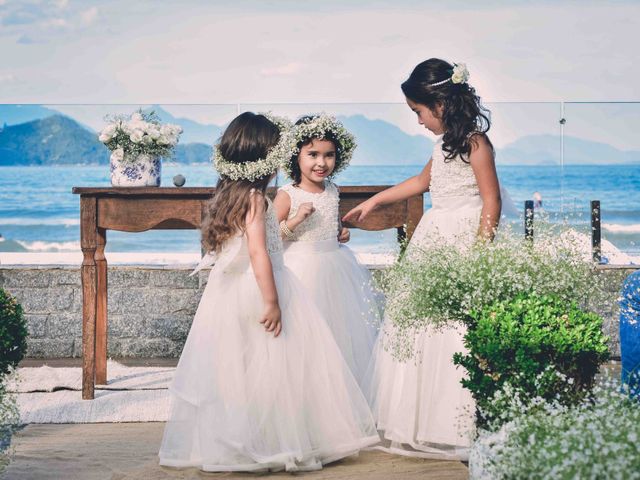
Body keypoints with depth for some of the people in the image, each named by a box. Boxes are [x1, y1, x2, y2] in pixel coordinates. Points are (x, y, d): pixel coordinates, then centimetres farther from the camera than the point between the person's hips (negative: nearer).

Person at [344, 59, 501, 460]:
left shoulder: (475, 142, -12)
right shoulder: (446, 142, 14)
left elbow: (491, 201, -14)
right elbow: (423, 181, 29)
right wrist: (373, 201, 32)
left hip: (463, 242, -9)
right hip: (435, 239, 9)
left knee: (458, 334, -9)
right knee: (422, 328, 8)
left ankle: (462, 430, -3)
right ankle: (420, 423, 15)